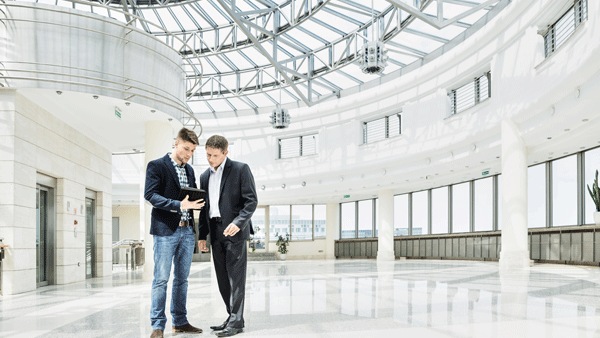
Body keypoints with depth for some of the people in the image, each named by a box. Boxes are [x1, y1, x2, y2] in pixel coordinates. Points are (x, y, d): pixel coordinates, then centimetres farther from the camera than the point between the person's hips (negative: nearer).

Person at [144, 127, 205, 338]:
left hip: (187, 230, 6)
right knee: (161, 279, -3)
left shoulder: (189, 170, 16)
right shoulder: (156, 166, -4)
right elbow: (150, 195, -14)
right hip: (165, 230, -6)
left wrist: (197, 202, -4)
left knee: (182, 279, 11)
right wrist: (179, 205, -23)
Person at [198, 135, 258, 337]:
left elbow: (251, 200, -8)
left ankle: (236, 321, -2)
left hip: (234, 230, -6)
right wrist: (202, 234, 13)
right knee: (222, 278, 8)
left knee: (235, 276, -6)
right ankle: (232, 316, 17)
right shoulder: (205, 176, 16)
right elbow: (204, 207, 19)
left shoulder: (240, 169, -3)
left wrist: (238, 223, -22)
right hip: (215, 233, 6)